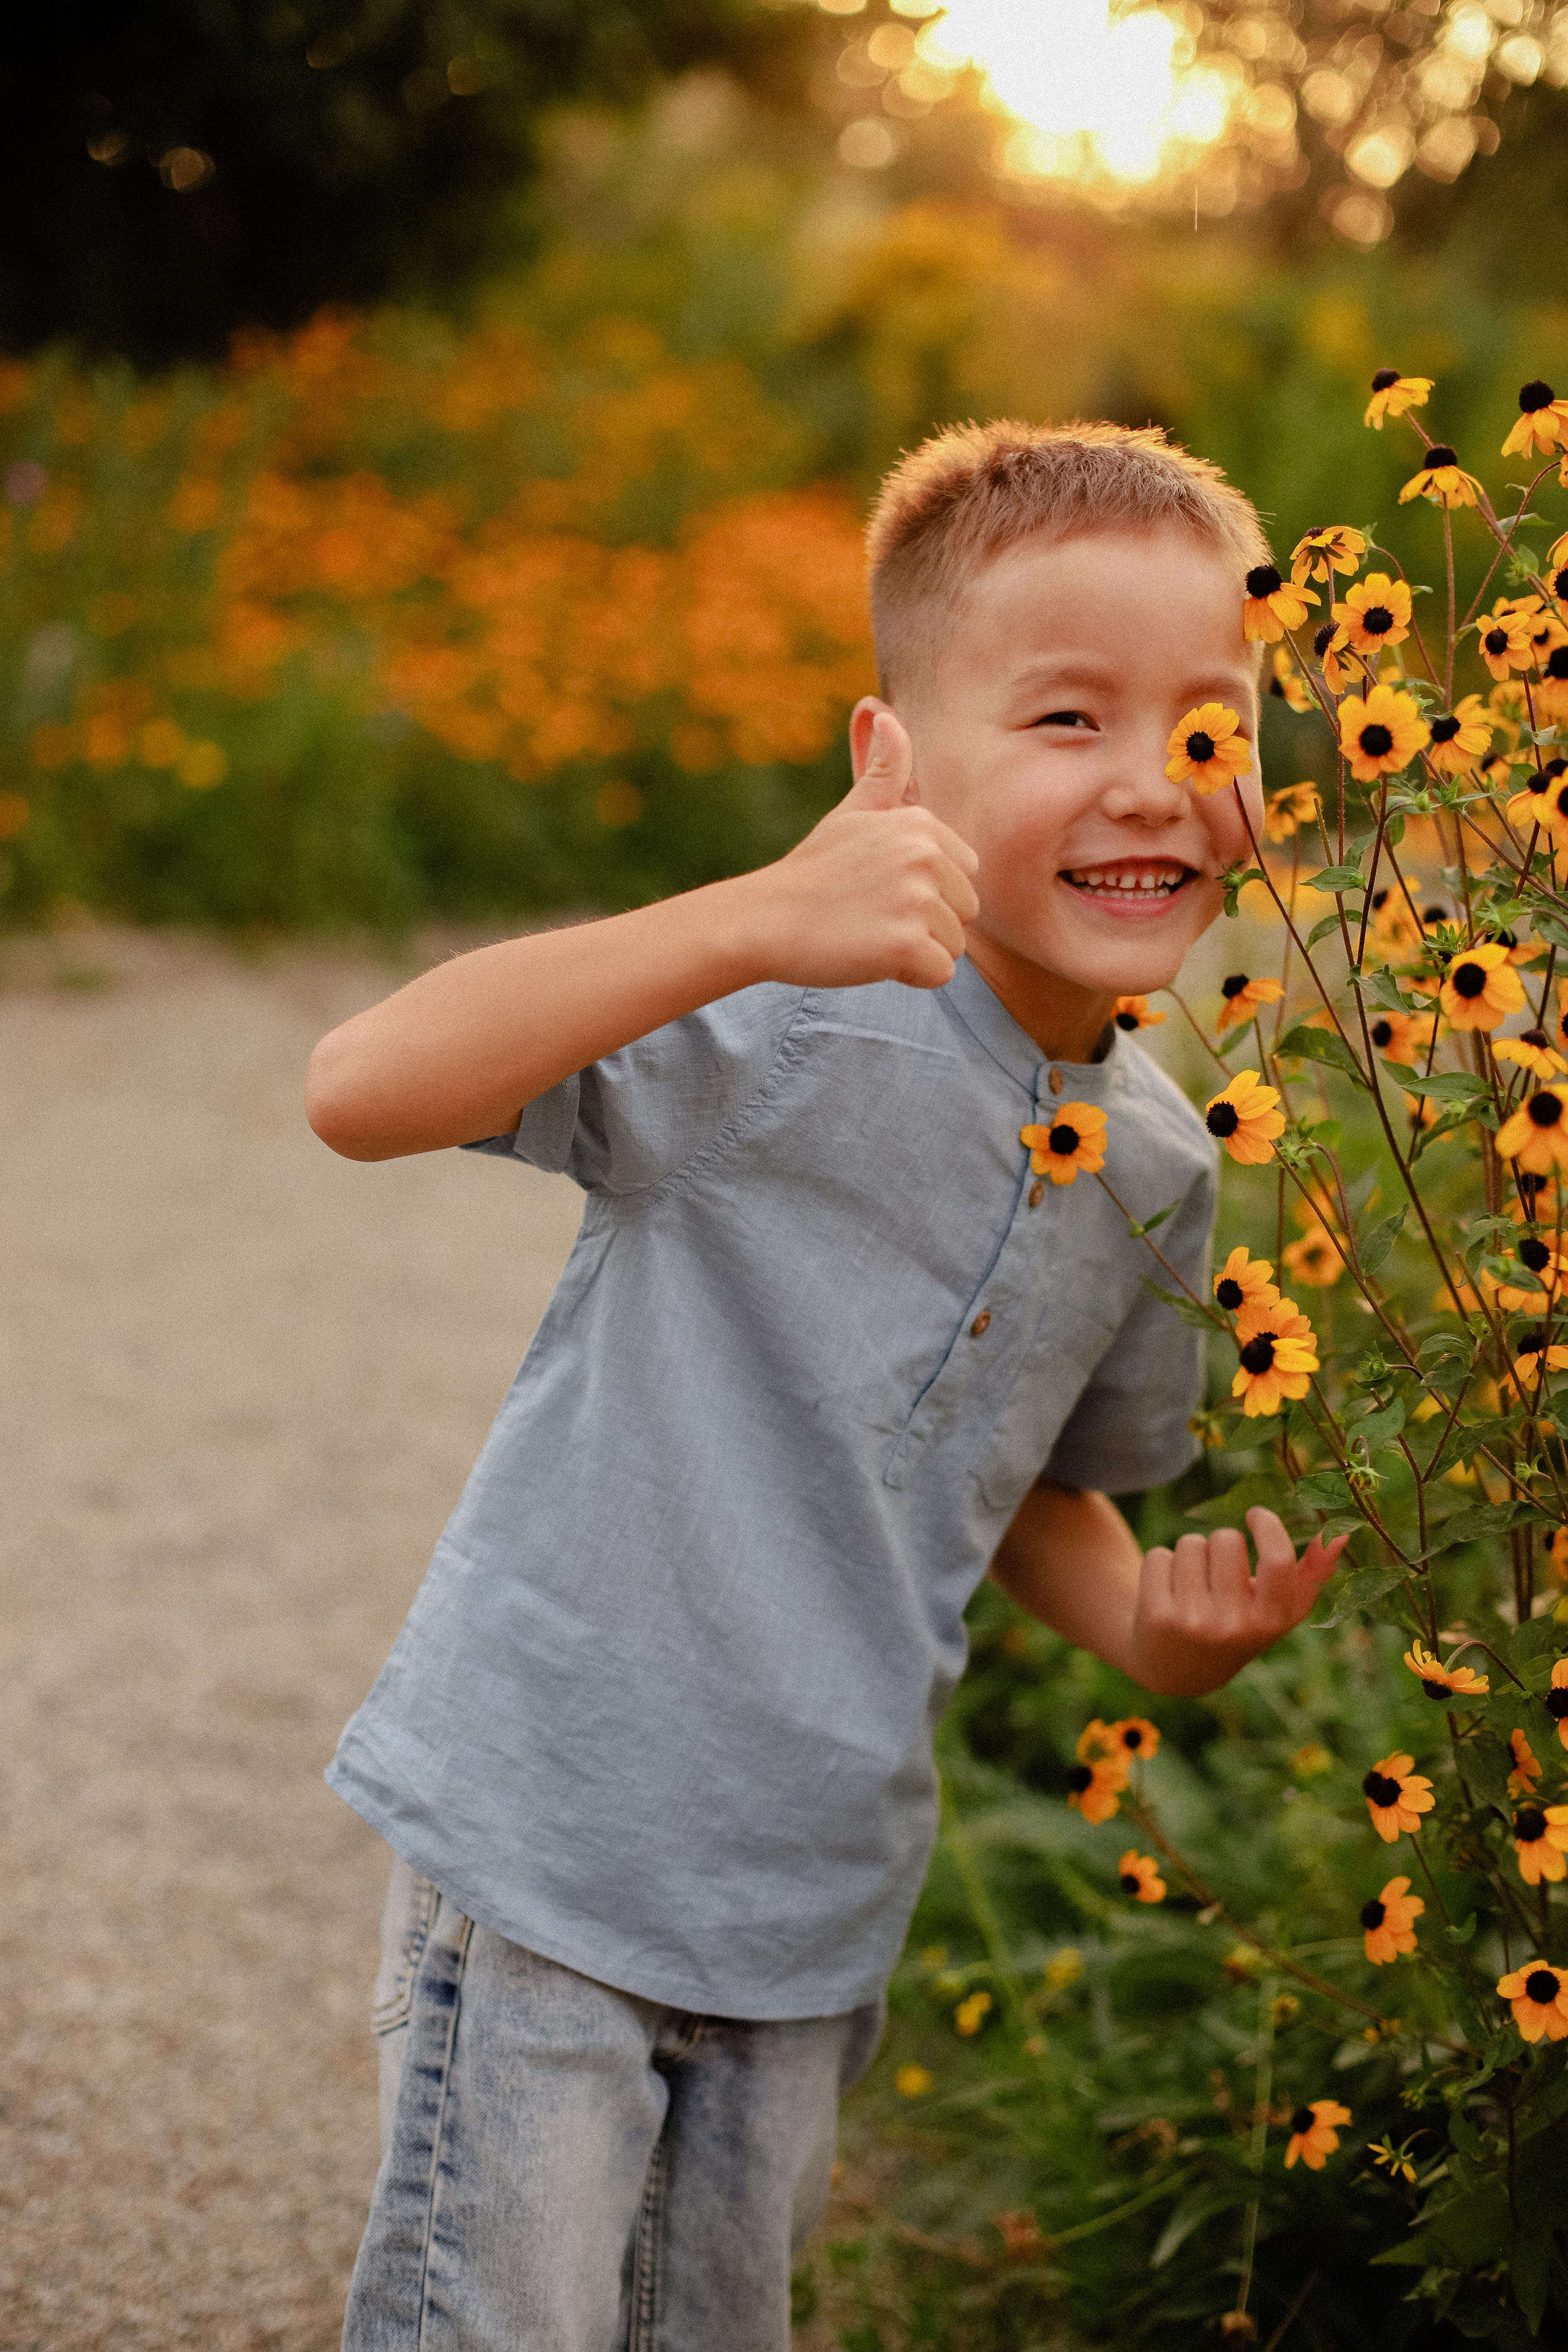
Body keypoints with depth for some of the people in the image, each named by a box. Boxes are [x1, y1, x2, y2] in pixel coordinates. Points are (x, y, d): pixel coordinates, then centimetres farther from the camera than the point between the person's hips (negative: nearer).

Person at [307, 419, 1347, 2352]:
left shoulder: (1158, 1169, 2)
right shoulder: (780, 1029, -19)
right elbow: (362, 1094, -33)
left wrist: (1152, 1624, -5)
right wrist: (746, 921, -44)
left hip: (818, 1900, 6)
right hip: (547, 1846, -6)